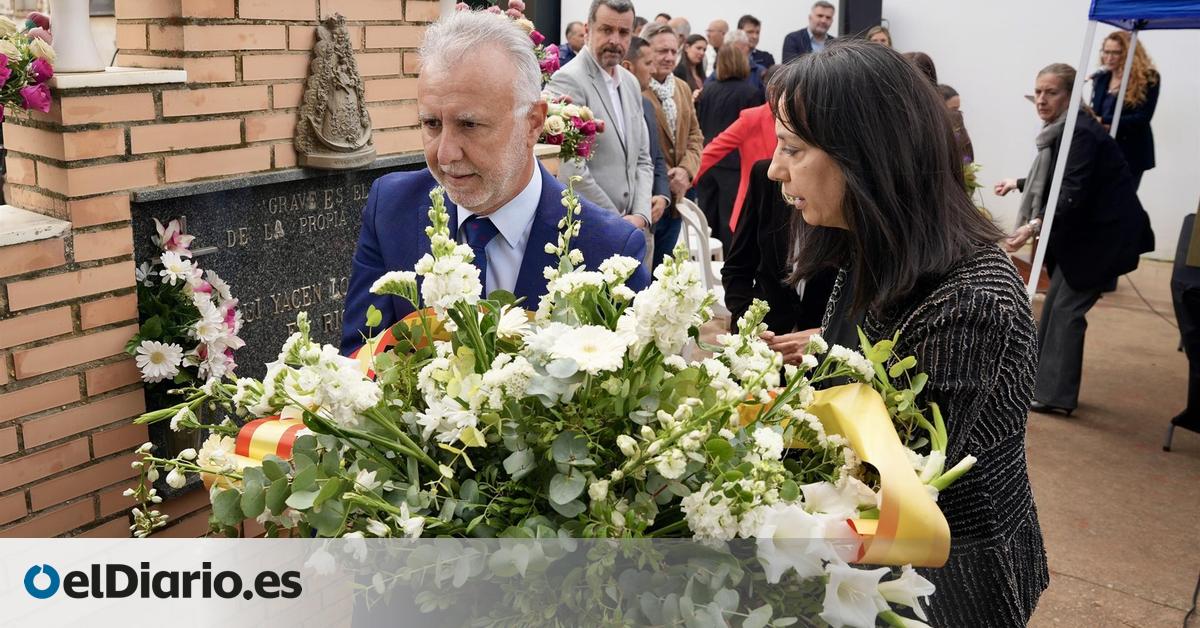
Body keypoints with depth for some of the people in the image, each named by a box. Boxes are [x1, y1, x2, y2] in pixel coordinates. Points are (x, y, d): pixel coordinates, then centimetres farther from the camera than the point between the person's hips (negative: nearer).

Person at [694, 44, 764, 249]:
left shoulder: (707, 91, 3)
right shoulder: (751, 93, -8)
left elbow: (699, 125, 8)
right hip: (734, 163, -4)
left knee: (707, 217, 13)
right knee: (730, 219, 1)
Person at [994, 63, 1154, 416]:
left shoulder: (1081, 133, -21)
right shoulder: (1061, 130, 8)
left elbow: (1074, 194, -31)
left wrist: (1035, 226, -41)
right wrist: (1018, 184, 33)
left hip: (1104, 234, -10)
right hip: (1081, 231, 10)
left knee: (1068, 308, -8)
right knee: (1054, 304, 14)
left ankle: (1056, 394, -1)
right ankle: (1040, 379, 25)